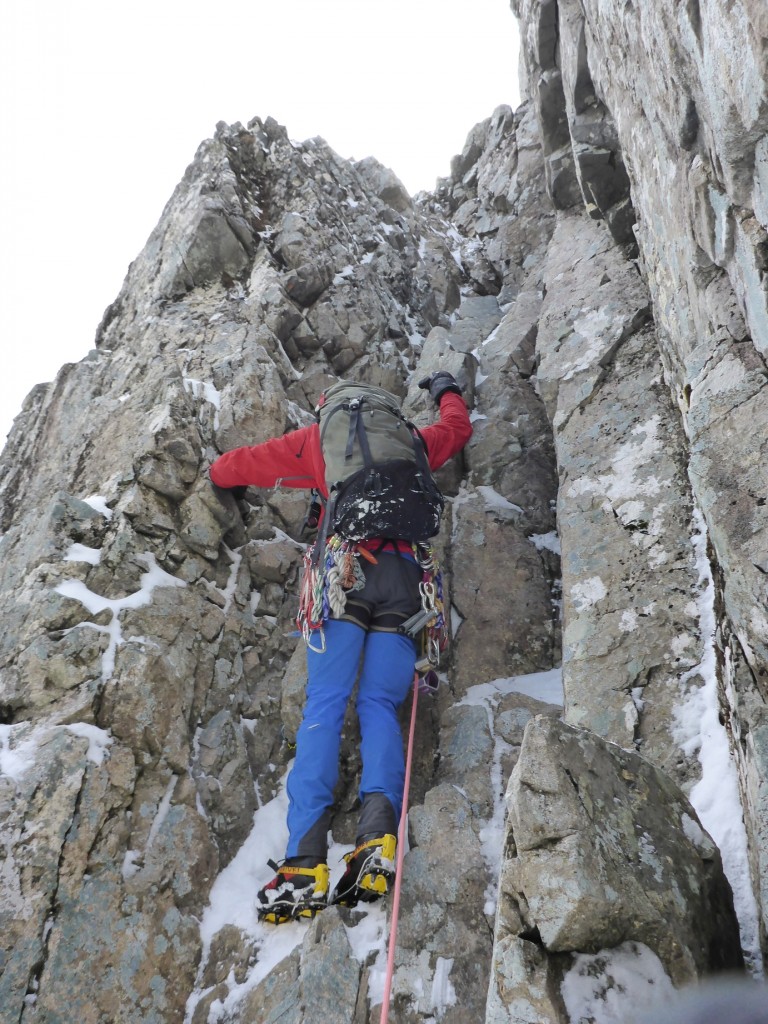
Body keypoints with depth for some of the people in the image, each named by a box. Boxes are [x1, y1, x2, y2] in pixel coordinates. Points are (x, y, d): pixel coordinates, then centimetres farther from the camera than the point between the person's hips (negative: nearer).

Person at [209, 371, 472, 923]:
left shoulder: (316, 438, 24)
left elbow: (226, 470, 27)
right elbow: (458, 427, 51)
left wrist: (230, 479, 51)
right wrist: (446, 389, 70)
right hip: (405, 576, 3)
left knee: (324, 707, -9)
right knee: (380, 706, 0)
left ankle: (305, 861, -20)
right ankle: (379, 833, -23)